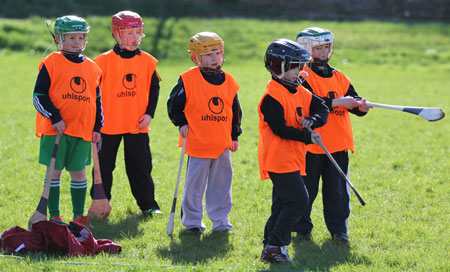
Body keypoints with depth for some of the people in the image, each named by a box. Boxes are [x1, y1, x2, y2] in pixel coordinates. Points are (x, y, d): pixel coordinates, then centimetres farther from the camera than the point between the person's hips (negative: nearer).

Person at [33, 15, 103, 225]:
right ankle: (54, 216, 8)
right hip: (55, 130, -4)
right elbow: (39, 95, -5)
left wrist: (97, 127, 10)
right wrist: (54, 117, -13)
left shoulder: (92, 68, 11)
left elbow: (97, 100, 17)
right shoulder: (51, 64, -4)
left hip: (83, 130, 4)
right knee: (54, 172, 0)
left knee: (79, 173, 8)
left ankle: (79, 216, 16)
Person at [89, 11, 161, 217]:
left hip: (137, 125, 2)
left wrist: (149, 113, -1)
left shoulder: (147, 61, 3)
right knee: (103, 166, 5)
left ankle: (148, 205, 16)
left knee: (141, 166, 6)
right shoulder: (105, 61, -5)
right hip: (109, 124, -2)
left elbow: (154, 88, 10)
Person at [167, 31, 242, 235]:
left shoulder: (228, 81, 7)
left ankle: (220, 219, 20)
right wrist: (181, 123, -6)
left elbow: (235, 111, 16)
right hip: (197, 141, -4)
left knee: (221, 182, 9)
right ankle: (192, 220, 13)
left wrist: (234, 136, 15)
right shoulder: (189, 80, -7)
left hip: (222, 143, 4)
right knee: (195, 182, 2)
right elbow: (174, 103, 2)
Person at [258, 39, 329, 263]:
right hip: (278, 158, -10)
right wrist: (307, 137, -21)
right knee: (298, 199, -15)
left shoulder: (299, 91, 14)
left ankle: (270, 248, 18)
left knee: (283, 203, 12)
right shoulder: (273, 95, -14)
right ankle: (275, 246, -11)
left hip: (292, 158, 10)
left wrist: (313, 120, -9)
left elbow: (322, 110, 12)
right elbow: (279, 128, -20)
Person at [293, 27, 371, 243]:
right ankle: (302, 228, 16)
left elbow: (352, 100, 8)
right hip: (312, 143, -5)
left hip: (338, 144, 5)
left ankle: (338, 229, 13)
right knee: (306, 187, 3)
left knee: (338, 189, 6)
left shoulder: (339, 77, 14)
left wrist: (360, 106, -15)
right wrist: (337, 102, -26)